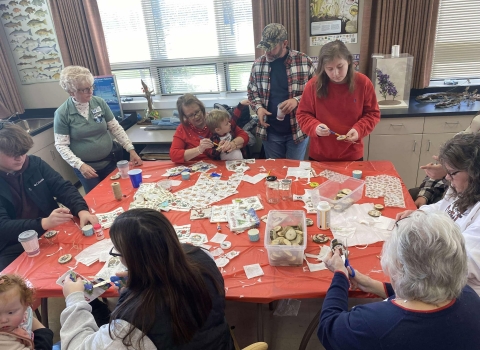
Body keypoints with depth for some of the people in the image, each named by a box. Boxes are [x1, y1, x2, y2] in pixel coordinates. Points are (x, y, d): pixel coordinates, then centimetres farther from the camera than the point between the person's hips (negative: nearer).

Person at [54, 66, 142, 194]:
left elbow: (116, 128, 0)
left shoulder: (99, 103, -5)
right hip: (86, 167, -2)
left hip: (109, 161, 3)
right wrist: (80, 165, -22)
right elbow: (61, 145, -11)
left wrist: (131, 150, -8)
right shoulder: (62, 113, -12)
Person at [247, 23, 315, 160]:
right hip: (270, 131, 3)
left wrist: (297, 100, -21)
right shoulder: (258, 64, 1)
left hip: (298, 129, -2)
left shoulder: (304, 61, -9)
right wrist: (258, 107, -7)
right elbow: (252, 91, 12)